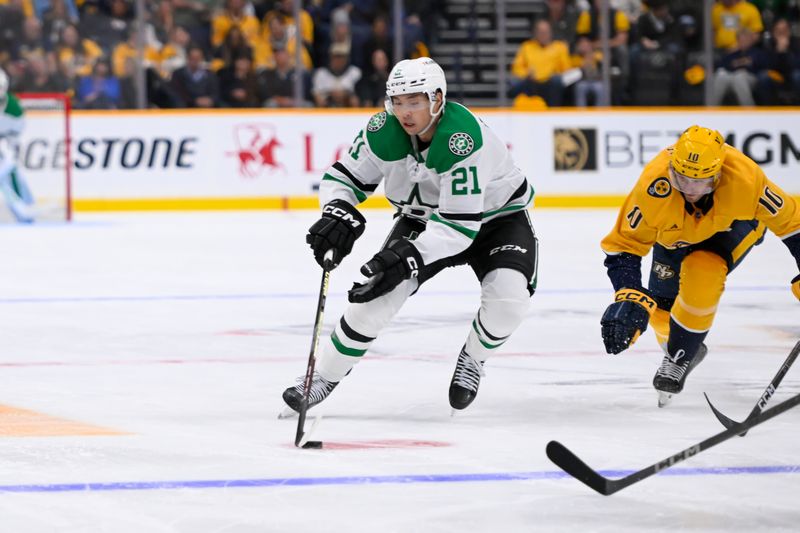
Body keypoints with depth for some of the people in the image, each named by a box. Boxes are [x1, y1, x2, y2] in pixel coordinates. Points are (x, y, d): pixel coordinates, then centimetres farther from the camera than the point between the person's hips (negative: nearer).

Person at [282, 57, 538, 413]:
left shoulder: (463, 139, -37)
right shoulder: (384, 131, -20)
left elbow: (460, 224, -38)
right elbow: (345, 176, -8)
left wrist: (409, 256, -48)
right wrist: (338, 215, -30)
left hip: (496, 214, -4)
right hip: (424, 218, 4)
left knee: (508, 297, -28)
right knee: (382, 289, -16)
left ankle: (473, 359, 4)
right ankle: (324, 377, 0)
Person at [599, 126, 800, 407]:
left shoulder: (745, 177, -41)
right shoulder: (655, 185, -39)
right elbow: (624, 245, -30)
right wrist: (630, 300, -42)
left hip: (735, 224, -2)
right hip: (675, 232, 2)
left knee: (701, 274, -30)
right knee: (661, 306, 2)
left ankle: (678, 360, -10)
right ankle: (681, 349, 37)